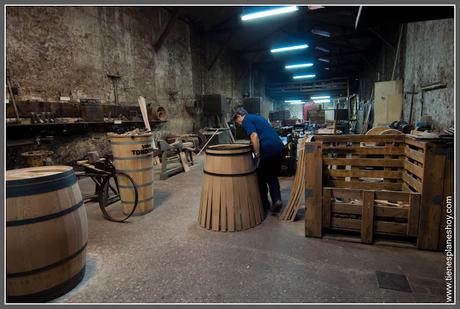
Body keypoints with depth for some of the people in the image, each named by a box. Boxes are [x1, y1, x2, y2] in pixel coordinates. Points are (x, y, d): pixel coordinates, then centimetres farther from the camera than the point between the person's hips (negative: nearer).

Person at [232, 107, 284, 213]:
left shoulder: (246, 121, 0)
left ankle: (264, 204, 21)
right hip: (279, 147, 8)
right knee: (273, 177, 21)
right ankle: (276, 200, 8)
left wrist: (257, 154, -12)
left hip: (268, 149, -8)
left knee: (261, 178, 10)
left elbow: (254, 136, -17)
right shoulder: (257, 117, 27)